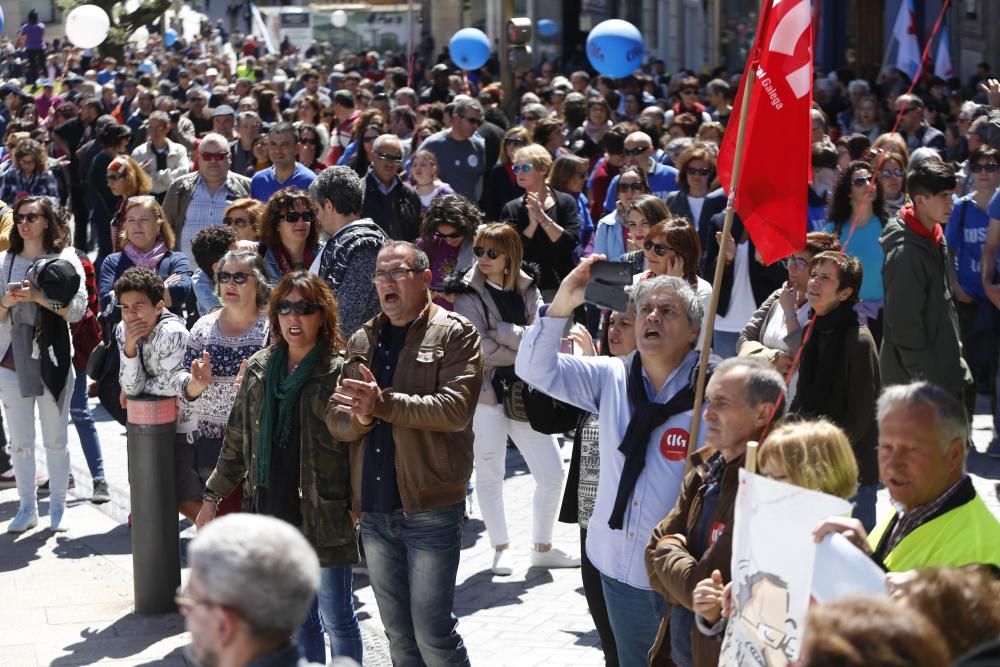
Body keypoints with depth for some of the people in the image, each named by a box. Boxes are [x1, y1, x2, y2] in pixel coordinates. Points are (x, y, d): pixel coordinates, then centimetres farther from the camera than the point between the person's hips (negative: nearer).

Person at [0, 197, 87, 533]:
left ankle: (57, 508, 13)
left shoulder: (65, 260, 1)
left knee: (56, 439, 4)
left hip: (52, 360, -2)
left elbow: (77, 310, -8)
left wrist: (38, 297, -16)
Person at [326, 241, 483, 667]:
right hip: (374, 510, 6)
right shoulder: (362, 341, 13)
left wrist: (383, 403, -23)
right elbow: (335, 419, 8)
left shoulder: (455, 334, -4)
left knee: (432, 632, -5)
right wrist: (359, 418, -15)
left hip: (431, 508, -6)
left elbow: (456, 408, -18)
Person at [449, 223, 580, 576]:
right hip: (488, 391, -4)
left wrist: (499, 329, -18)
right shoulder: (468, 294, -5)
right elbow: (481, 349, -15)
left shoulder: (528, 291, 6)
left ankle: (542, 547, 19)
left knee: (552, 471, 4)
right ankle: (501, 549, 18)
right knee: (490, 472, 4)